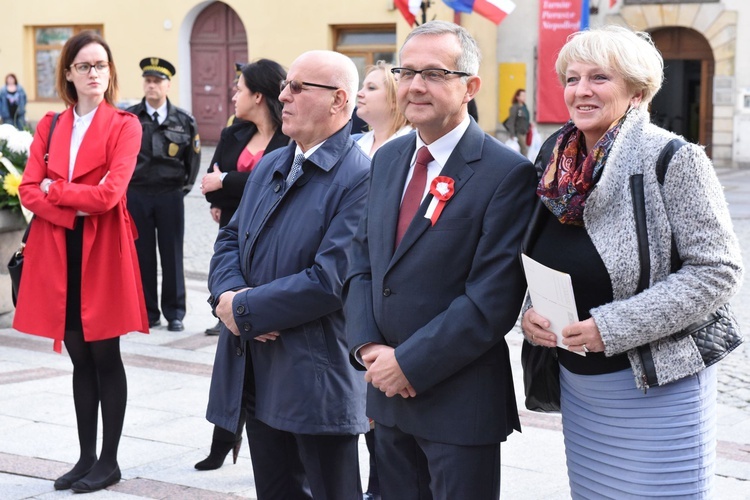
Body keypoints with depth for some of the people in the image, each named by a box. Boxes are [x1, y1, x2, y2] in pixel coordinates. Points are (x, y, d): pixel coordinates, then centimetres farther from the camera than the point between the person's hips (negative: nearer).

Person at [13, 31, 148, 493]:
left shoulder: (124, 126, -4)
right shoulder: (50, 126, 11)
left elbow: (109, 194, -16)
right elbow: (29, 191, 1)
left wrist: (54, 189, -6)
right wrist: (73, 210, -14)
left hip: (103, 252, -4)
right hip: (58, 252, 4)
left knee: (105, 356, 2)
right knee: (79, 357, 10)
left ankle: (109, 462, 12)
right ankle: (86, 457, 19)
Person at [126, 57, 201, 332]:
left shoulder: (184, 121, 3)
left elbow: (193, 155, 11)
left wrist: (185, 185, 6)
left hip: (170, 194, 0)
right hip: (136, 195, 0)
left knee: (172, 255, 4)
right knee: (141, 255, 5)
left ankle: (174, 312, 14)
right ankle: (148, 312, 14)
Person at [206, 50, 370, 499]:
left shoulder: (360, 179, -16)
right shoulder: (270, 166, 13)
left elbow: (330, 281, -22)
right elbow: (231, 238, 14)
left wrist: (242, 308, -15)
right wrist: (229, 291, -9)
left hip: (318, 381, -8)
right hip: (257, 376, 8)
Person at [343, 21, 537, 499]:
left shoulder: (507, 173, -14)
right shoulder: (387, 159, 9)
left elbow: (492, 300, -18)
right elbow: (362, 262, 10)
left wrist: (409, 362, -16)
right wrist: (367, 347, -5)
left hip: (460, 400, -6)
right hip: (388, 389, 6)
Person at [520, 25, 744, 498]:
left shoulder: (673, 160, -14)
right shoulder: (557, 160, 3)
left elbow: (719, 270, -16)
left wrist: (614, 327, -22)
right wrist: (531, 309, -5)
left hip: (656, 383, -6)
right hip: (577, 380, 6)